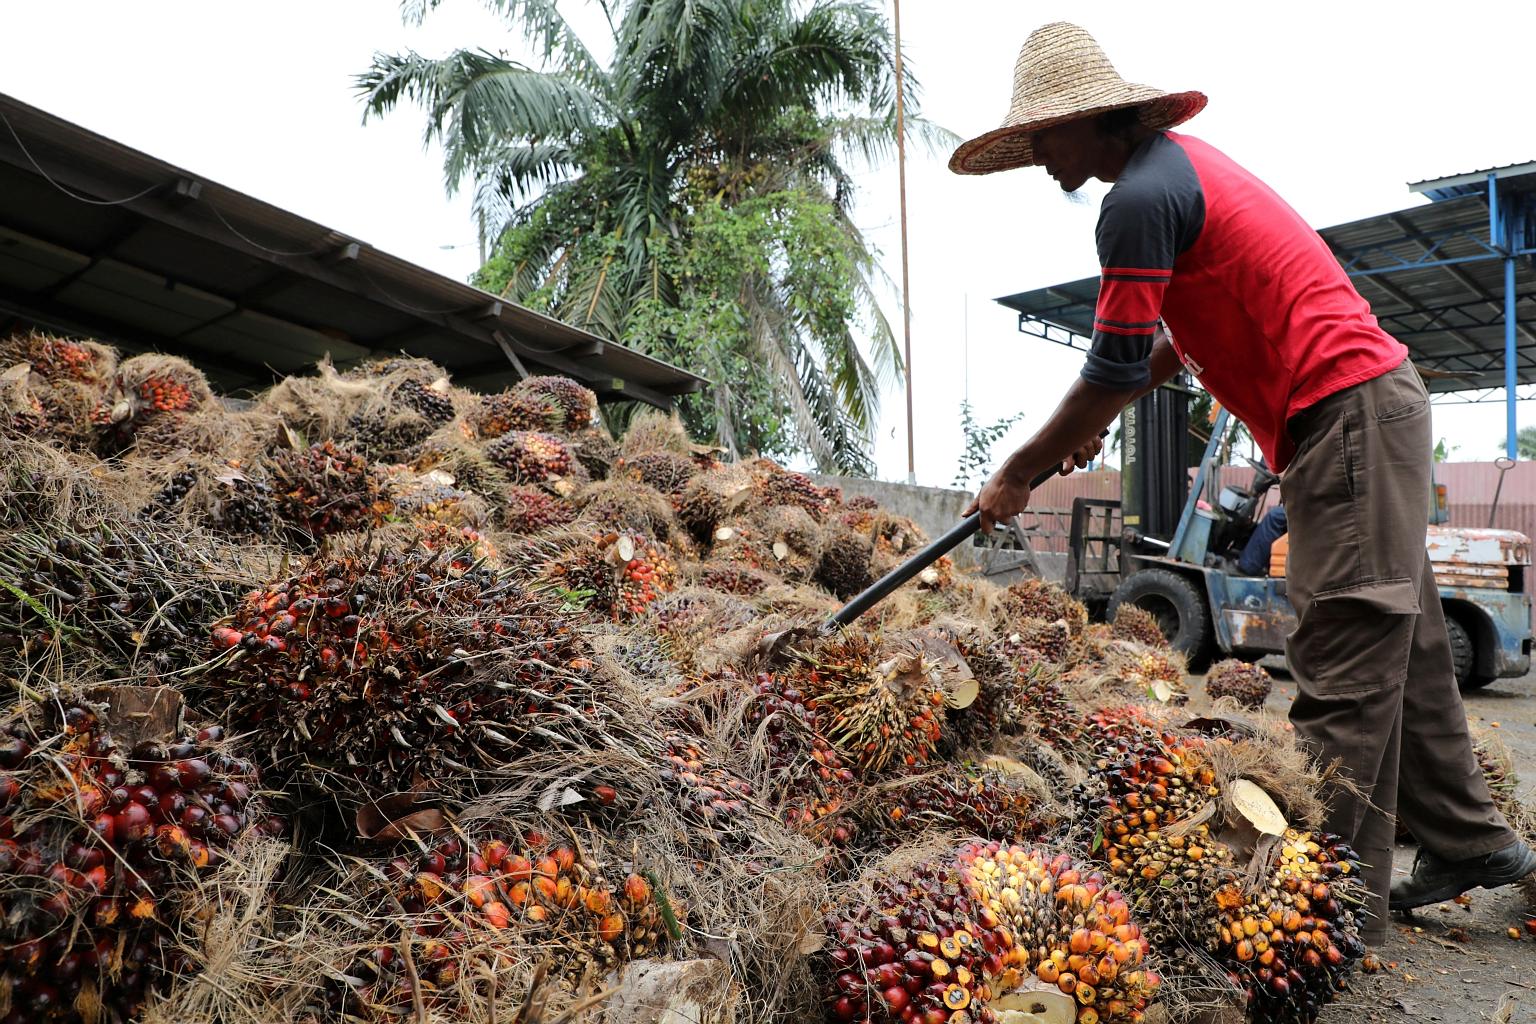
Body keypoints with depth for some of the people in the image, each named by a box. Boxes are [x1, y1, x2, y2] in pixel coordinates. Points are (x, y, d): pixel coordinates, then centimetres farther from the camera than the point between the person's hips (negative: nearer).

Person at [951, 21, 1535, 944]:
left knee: (1346, 665, -8)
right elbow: (1187, 333, 25)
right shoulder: (1178, 162, 17)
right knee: (1401, 642, 16)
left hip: (1348, 415, -10)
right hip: (1375, 401, 10)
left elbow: (1113, 370, -16)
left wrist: (1018, 476, -5)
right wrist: (1102, 416, 20)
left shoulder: (1141, 198, -16)